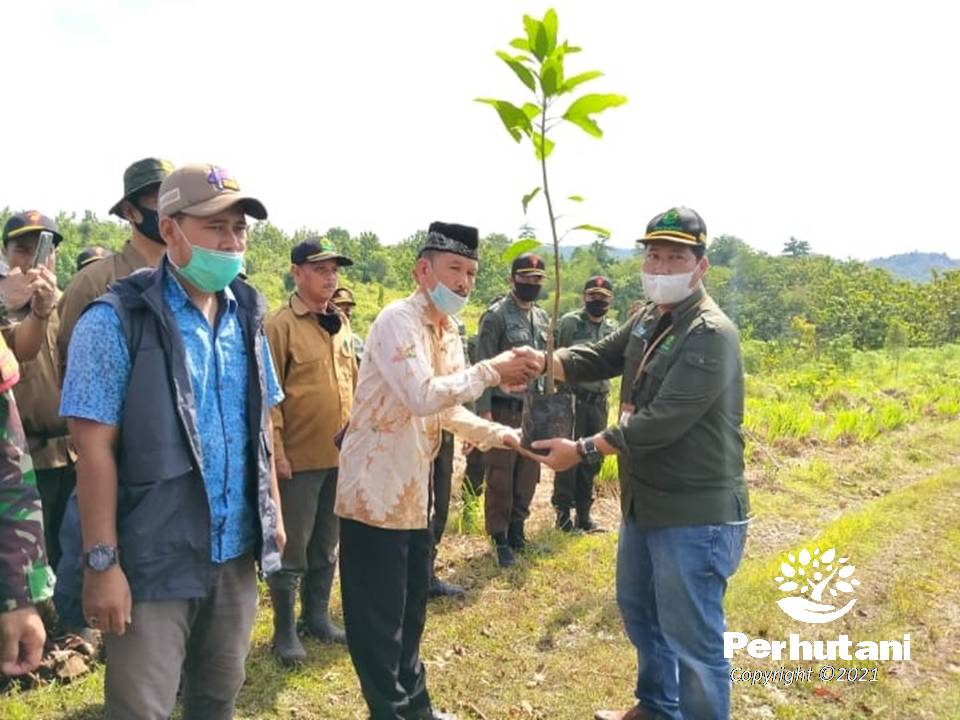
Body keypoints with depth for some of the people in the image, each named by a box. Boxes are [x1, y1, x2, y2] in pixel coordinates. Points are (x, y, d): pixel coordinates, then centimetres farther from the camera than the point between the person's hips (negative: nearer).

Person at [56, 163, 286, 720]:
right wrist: (101, 561, -16)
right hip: (153, 560, -5)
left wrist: (274, 510, 12)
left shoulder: (247, 317, 6)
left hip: (236, 552, 6)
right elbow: (95, 448, -15)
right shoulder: (116, 320, -12)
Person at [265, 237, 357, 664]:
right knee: (292, 549, 6)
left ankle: (317, 617, 33)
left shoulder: (341, 324, 10)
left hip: (341, 456, 6)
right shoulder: (281, 325, -10)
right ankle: (285, 631, 21)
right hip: (299, 459, -6)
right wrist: (276, 451, -15)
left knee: (326, 545, 18)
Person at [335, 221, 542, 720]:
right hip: (375, 489, -9)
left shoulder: (448, 332, 9)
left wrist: (499, 434, 2)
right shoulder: (397, 320, -18)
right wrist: (492, 370, -23)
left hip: (414, 491, 9)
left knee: (410, 606, 21)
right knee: (379, 614, 5)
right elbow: (423, 397, -30)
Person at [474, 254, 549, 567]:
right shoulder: (495, 316, -9)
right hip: (504, 409, -6)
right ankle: (500, 539, 13)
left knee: (528, 476, 13)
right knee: (500, 479, 2)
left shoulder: (543, 318, 13)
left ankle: (517, 530, 28)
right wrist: (484, 410, -17)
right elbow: (483, 366, -12)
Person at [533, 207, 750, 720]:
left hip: (695, 515, -10)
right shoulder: (648, 319, 9)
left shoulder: (711, 335, -21)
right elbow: (598, 358, 7)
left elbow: (661, 422, -27)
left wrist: (582, 450, -24)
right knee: (638, 610, 25)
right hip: (644, 503, 10)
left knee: (691, 637, 2)